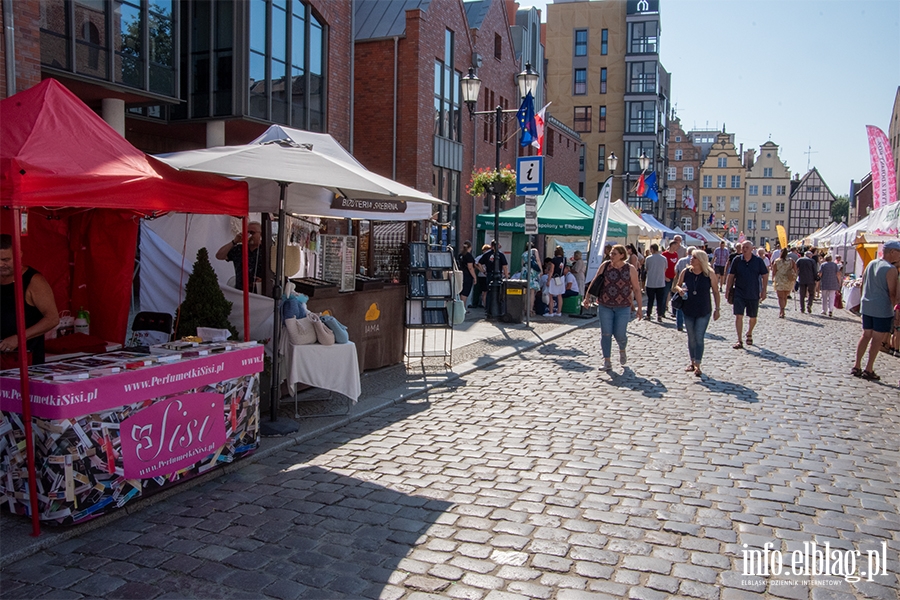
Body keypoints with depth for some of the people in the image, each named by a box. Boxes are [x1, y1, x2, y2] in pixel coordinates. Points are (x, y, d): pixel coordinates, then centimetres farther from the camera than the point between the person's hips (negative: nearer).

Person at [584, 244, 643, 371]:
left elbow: (636, 289, 2)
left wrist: (639, 308, 2)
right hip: (605, 305, 1)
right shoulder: (605, 266, 1)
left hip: (623, 307, -1)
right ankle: (607, 361, 9)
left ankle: (622, 350, 32)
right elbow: (594, 282, 10)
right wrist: (588, 297, 7)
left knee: (619, 334, -2)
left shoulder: (630, 269, -2)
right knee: (606, 333, -2)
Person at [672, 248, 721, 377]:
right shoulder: (686, 272, -3)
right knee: (691, 337, 12)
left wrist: (717, 309, -2)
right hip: (688, 310, 3)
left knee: (699, 338, -6)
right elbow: (677, 285, 9)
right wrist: (679, 289, -15)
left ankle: (697, 365, -1)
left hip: (703, 312, -3)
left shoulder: (709, 274, -9)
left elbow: (715, 291, -1)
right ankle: (692, 362, 26)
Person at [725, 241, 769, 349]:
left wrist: (763, 291, -3)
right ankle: (739, 341, -6)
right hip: (739, 293, -1)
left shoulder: (758, 261, -2)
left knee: (753, 317, 12)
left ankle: (749, 334, 40)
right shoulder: (737, 260, -1)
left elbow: (765, 276, 3)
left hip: (754, 294, 1)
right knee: (738, 316, -9)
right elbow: (731, 276, 4)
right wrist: (727, 290, 1)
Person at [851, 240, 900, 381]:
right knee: (877, 339, 0)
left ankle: (856, 367, 14)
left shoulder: (871, 264, 8)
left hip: (866, 306, 7)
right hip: (882, 308, -7)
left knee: (866, 336, 14)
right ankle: (868, 370, 2)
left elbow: (863, 281, 17)